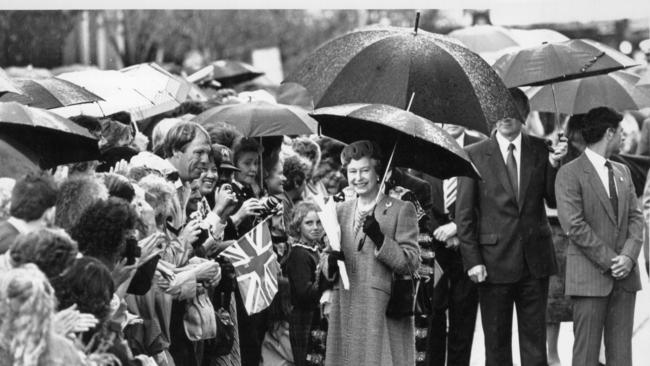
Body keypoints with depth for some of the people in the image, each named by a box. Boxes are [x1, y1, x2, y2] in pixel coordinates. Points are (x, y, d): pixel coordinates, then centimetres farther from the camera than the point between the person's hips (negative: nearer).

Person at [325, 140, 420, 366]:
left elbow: (411, 264, -5)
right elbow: (327, 272, 20)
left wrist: (379, 239, -17)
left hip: (386, 314, -4)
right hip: (346, 314, 4)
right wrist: (331, 264, -3)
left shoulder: (401, 210, 1)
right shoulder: (340, 211, 16)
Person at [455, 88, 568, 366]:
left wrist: (555, 165, -11)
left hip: (534, 260, 2)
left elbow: (556, 201, 4)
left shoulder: (540, 150, 5)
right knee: (496, 344, 6)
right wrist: (472, 260, -8)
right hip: (494, 263, -2)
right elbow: (464, 214, -1)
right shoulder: (475, 155, 0)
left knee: (535, 342, 8)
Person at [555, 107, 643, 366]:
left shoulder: (622, 172, 16)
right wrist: (608, 260, -15)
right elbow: (574, 225, -13)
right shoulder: (570, 174, -6)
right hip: (590, 277, -6)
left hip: (624, 276, 6)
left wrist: (629, 255, -7)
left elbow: (636, 216, 11)